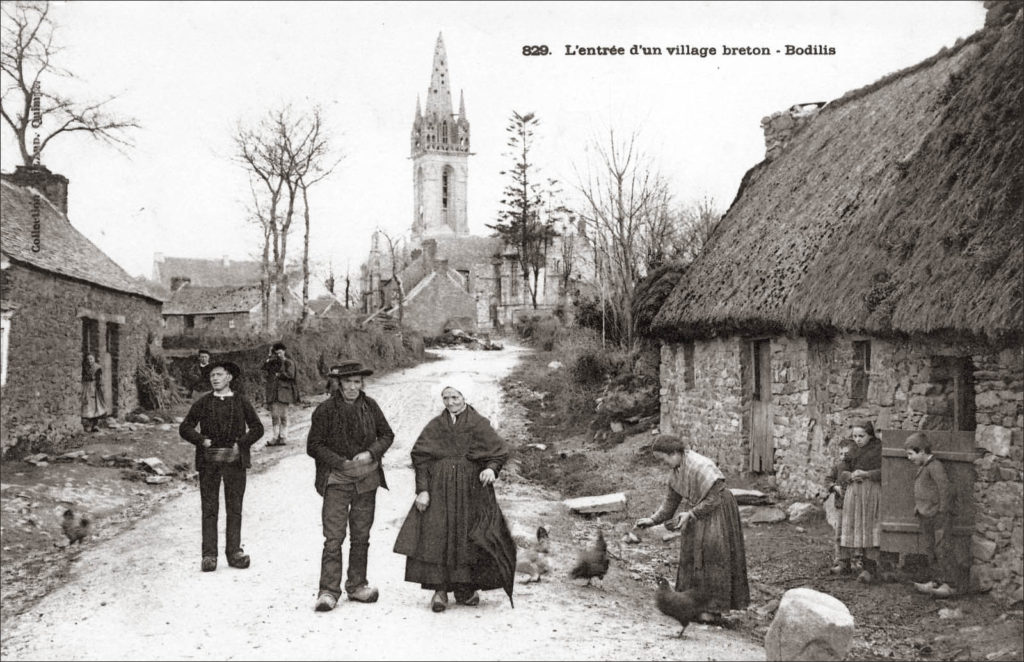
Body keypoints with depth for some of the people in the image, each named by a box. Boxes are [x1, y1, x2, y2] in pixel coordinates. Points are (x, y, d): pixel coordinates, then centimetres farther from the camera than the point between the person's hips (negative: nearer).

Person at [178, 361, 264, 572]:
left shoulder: (241, 402, 8)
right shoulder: (203, 403, 7)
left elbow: (257, 428, 11)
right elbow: (185, 428, 9)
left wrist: (242, 443, -4)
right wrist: (201, 440, -7)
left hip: (235, 460, 0)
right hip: (209, 460, 0)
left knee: (234, 507, 3)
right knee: (209, 508, 0)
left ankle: (234, 552, 9)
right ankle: (209, 555, 2)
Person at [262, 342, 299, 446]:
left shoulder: (289, 363, 2)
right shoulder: (273, 362, 17)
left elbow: (290, 375, -11)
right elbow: (264, 369, 5)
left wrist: (279, 375, -5)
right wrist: (269, 357, -1)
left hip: (284, 391, -5)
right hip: (273, 392, 5)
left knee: (283, 415, -3)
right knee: (274, 415, 3)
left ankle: (282, 437, 0)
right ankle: (275, 437, 6)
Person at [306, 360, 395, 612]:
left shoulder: (370, 406, 1)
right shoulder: (325, 409, -9)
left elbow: (387, 435, 10)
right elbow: (313, 446, -6)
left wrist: (371, 453, -9)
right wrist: (341, 463, -14)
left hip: (366, 479, 4)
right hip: (336, 480, -4)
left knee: (361, 536, 11)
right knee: (333, 537, -8)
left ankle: (357, 586, 23)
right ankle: (329, 591, -3)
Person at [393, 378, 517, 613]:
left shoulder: (479, 425, 3)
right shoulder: (435, 426, 7)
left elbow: (499, 451, 0)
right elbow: (420, 458, 3)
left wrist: (491, 468, -21)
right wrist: (422, 489, -7)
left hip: (471, 491, -1)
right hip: (440, 490, 1)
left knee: (468, 538, 2)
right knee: (437, 538, -7)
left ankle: (466, 589, 15)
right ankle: (440, 589, -3)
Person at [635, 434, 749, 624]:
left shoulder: (700, 466, -27)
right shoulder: (677, 469, 1)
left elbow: (713, 499, -24)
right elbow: (671, 500, 8)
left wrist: (690, 514, -23)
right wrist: (653, 519, -1)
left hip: (717, 511, -9)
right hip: (697, 512, 9)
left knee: (711, 554, -7)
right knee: (691, 554, 9)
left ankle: (714, 609, 1)